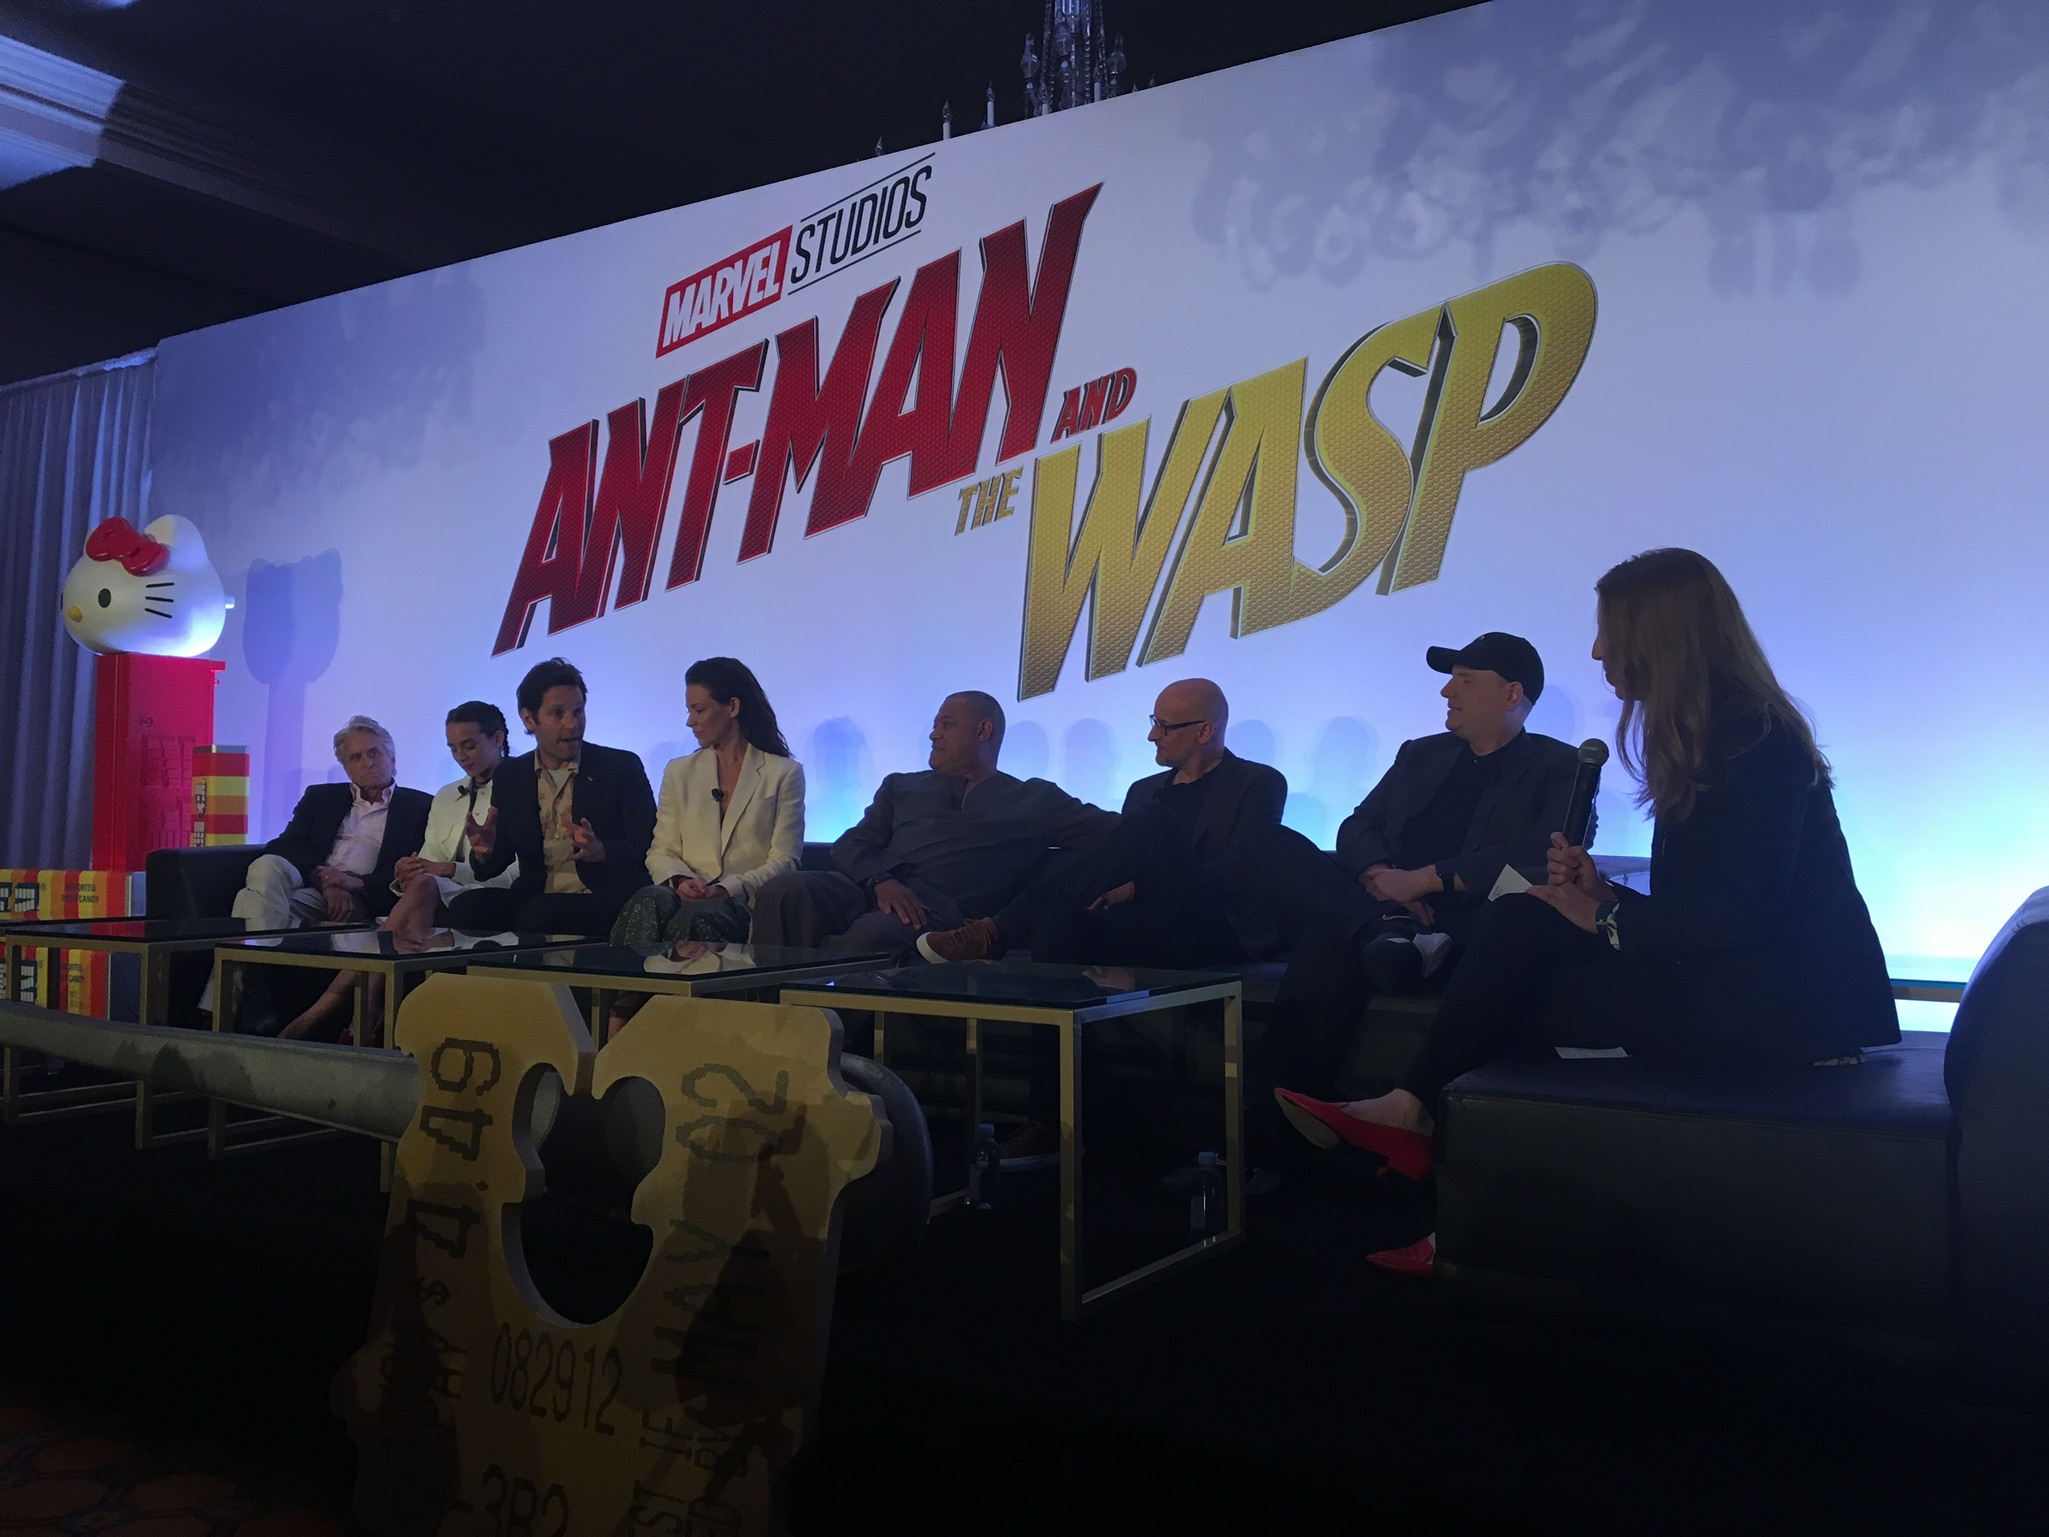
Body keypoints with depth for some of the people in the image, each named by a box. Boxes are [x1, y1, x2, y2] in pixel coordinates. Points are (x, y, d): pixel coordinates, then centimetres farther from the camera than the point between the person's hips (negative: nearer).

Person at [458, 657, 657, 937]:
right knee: (467, 906, -25)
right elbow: (497, 862, 12)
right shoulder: (509, 775, 12)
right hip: (533, 898, 4)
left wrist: (600, 851, -25)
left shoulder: (622, 767, 1)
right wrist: (485, 851, -12)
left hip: (605, 903, -3)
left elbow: (650, 849, -6)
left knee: (537, 914, -33)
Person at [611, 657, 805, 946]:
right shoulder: (679, 772, 21)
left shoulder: (784, 774, 8)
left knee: (696, 916, -38)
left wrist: (726, 889, -16)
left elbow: (783, 861, 0)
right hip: (687, 898, 3)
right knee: (648, 901, -34)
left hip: (746, 905, -3)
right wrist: (680, 880, -10)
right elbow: (661, 852, 14)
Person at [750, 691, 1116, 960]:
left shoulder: (1034, 800, 24)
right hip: (871, 891, 4)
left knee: (875, 933, -40)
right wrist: (880, 880, -7)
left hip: (942, 906, -3)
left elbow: (1111, 828, 16)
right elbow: (850, 844, 16)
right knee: (785, 891, -29)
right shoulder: (902, 787, 32)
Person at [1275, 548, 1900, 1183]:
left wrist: (1608, 917, -11)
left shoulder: (1756, 739, -15)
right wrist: (1601, 892, -3)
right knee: (1519, 921, -6)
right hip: (1723, 979, 9)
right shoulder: (1706, 735, 15)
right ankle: (1415, 1106, -8)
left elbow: (1741, 913, -23)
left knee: (1521, 1003, -10)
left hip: (1783, 1004, -9)